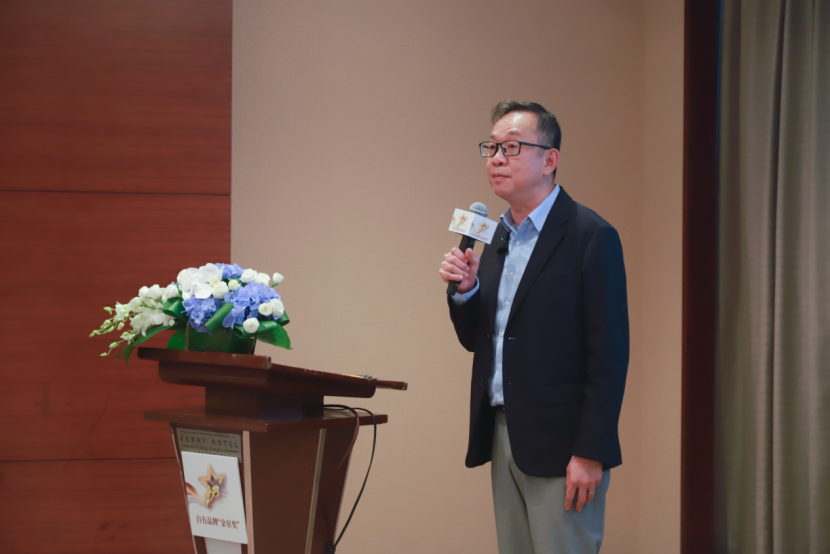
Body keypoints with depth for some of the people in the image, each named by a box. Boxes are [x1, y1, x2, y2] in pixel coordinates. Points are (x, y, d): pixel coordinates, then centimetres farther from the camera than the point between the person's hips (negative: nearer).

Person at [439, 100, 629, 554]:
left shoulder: (591, 236, -9)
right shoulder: (496, 238, 14)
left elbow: (609, 354, -14)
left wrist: (591, 453, -18)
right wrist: (465, 289, -3)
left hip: (560, 446, -7)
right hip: (502, 435, 7)